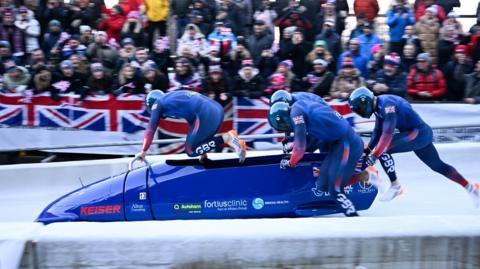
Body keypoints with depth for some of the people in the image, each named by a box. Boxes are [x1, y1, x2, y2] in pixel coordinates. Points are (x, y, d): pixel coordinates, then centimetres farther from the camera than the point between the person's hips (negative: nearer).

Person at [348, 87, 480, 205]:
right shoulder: (379, 107, 8)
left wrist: (374, 155, -33)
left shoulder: (387, 105, -23)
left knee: (383, 149, -19)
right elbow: (378, 133, 14)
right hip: (422, 134, 11)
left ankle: (395, 186, -10)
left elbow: (387, 134, -31)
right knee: (437, 165, 19)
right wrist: (367, 150, 4)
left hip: (418, 133, -11)